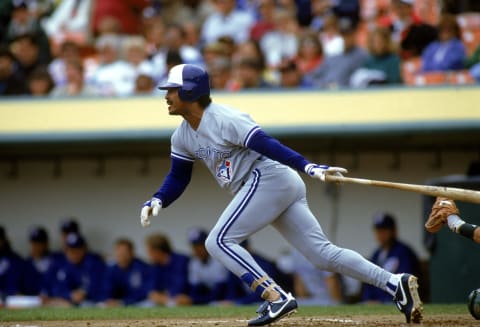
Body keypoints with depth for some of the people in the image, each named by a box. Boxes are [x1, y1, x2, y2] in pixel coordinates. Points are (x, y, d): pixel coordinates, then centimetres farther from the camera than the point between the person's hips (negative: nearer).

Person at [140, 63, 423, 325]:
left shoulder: (225, 120, -15)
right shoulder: (182, 137, 13)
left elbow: (267, 145, -24)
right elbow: (177, 179, 19)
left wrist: (308, 167, -35)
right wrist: (157, 201, -1)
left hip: (269, 178, -9)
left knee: (219, 241, -13)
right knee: (323, 254, 2)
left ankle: (277, 297, -20)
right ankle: (395, 283, -2)